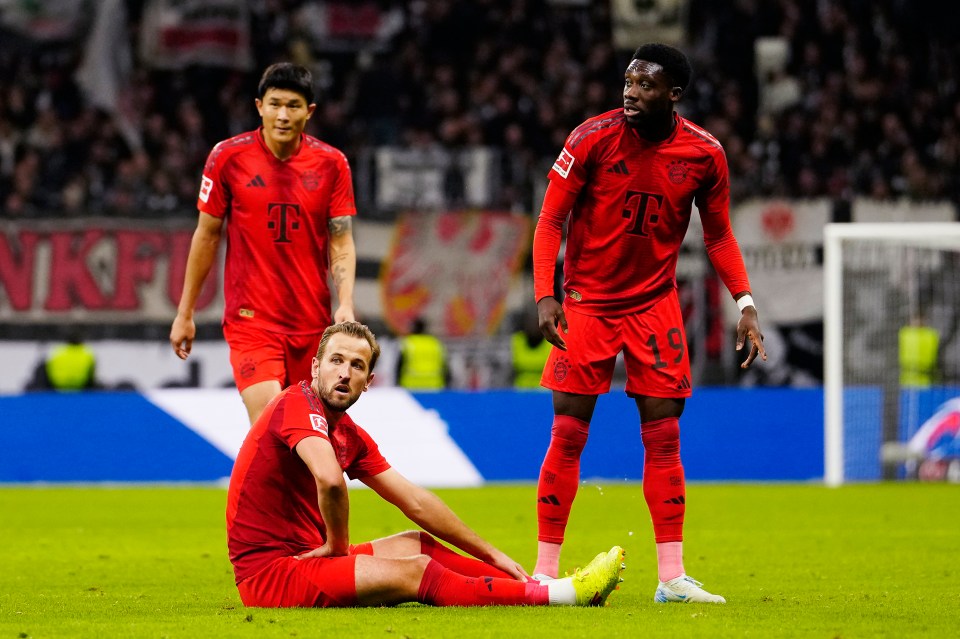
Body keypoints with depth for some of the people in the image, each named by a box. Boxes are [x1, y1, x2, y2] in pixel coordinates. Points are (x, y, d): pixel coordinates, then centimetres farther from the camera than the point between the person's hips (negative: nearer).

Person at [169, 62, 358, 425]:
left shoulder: (331, 164, 1)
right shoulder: (228, 157, -3)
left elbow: (341, 243, 1)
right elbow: (207, 235, 6)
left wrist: (346, 304, -17)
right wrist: (185, 313, 8)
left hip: (313, 323, 3)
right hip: (251, 322, -2)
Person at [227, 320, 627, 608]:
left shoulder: (350, 436, 12)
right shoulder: (298, 405, -15)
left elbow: (417, 503, 17)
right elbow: (330, 479, -34)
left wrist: (493, 557, 17)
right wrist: (337, 545, -17)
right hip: (269, 573, -10)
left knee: (417, 544, 14)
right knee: (416, 573, -14)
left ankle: (543, 587, 11)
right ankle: (564, 594, -13)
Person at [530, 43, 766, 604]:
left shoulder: (704, 154, -6)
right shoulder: (593, 137, -13)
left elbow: (719, 236, 7)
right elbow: (551, 219, -8)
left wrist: (745, 304, -4)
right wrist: (545, 295, -19)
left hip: (655, 302, 2)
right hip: (587, 301, -2)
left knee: (663, 436, -1)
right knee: (568, 434, -4)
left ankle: (672, 577, 3)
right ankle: (545, 571, 3)